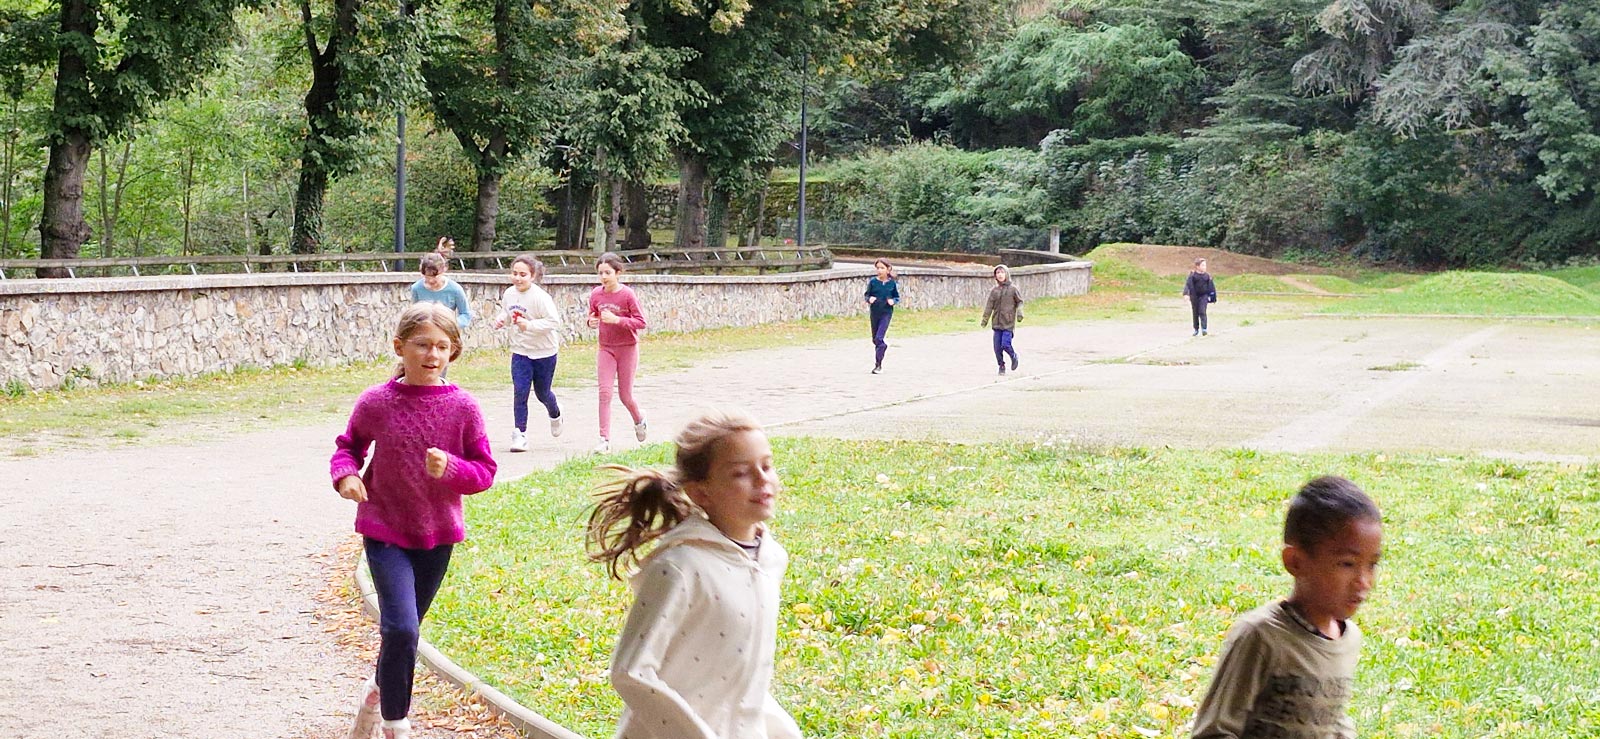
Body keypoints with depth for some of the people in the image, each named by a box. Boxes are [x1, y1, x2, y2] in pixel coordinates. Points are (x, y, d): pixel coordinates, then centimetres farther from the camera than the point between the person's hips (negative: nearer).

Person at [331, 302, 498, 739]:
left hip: (437, 534, 3)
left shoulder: (462, 407, -7)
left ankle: (377, 694, 45)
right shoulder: (376, 402, -9)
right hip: (385, 531, -3)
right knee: (401, 629, -16)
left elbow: (485, 470, -3)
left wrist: (450, 468, -22)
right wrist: (345, 474, -13)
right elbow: (349, 445, 8)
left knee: (405, 629, 18)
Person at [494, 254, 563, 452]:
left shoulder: (540, 297, -22)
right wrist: (501, 319, -7)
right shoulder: (509, 294, -4)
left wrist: (530, 325, -32)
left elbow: (554, 322, -24)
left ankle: (555, 414, 46)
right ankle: (520, 433, -1)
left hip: (544, 352, -4)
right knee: (520, 391, -9)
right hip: (520, 351, 4)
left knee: (542, 393, 12)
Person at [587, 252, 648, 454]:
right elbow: (593, 316, 12)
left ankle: (639, 419, 39)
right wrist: (592, 322, -13)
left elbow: (641, 322, -15)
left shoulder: (627, 295, -14)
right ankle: (604, 439, -8)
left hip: (627, 348, -3)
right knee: (605, 392, -8)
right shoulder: (596, 294, -2)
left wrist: (616, 320, -27)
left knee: (625, 395, 5)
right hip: (605, 348, 3)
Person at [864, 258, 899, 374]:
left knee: (879, 338, -13)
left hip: (886, 313, -3)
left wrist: (893, 301, -14)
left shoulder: (892, 283, -4)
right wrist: (869, 299, -17)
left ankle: (878, 364, -5)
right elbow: (867, 295, 5)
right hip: (874, 312, 3)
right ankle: (884, 346, 43)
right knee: (875, 339, 12)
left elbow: (897, 297, 7)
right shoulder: (873, 282, -3)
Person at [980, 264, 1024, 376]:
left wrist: (1019, 312, -11)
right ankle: (1001, 366, 17)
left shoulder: (1012, 289, -1)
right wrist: (985, 319, -1)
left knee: (1005, 344, -13)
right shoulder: (994, 290, 6)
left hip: (1009, 322, -3)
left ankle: (1014, 356, 16)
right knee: (997, 347, 1)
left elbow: (1020, 301, 6)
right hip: (997, 322, 3)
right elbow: (989, 306, 5)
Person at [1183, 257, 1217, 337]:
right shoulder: (1192, 275, -6)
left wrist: (1212, 297, 11)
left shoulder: (1207, 275, 2)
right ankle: (1196, 329, 20)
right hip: (1195, 296, 0)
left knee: (1202, 312, -13)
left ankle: (1204, 329, -16)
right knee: (1195, 313, 8)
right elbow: (1188, 284, -15)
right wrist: (1186, 293, -30)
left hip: (1204, 296, 0)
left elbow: (1211, 287, 9)